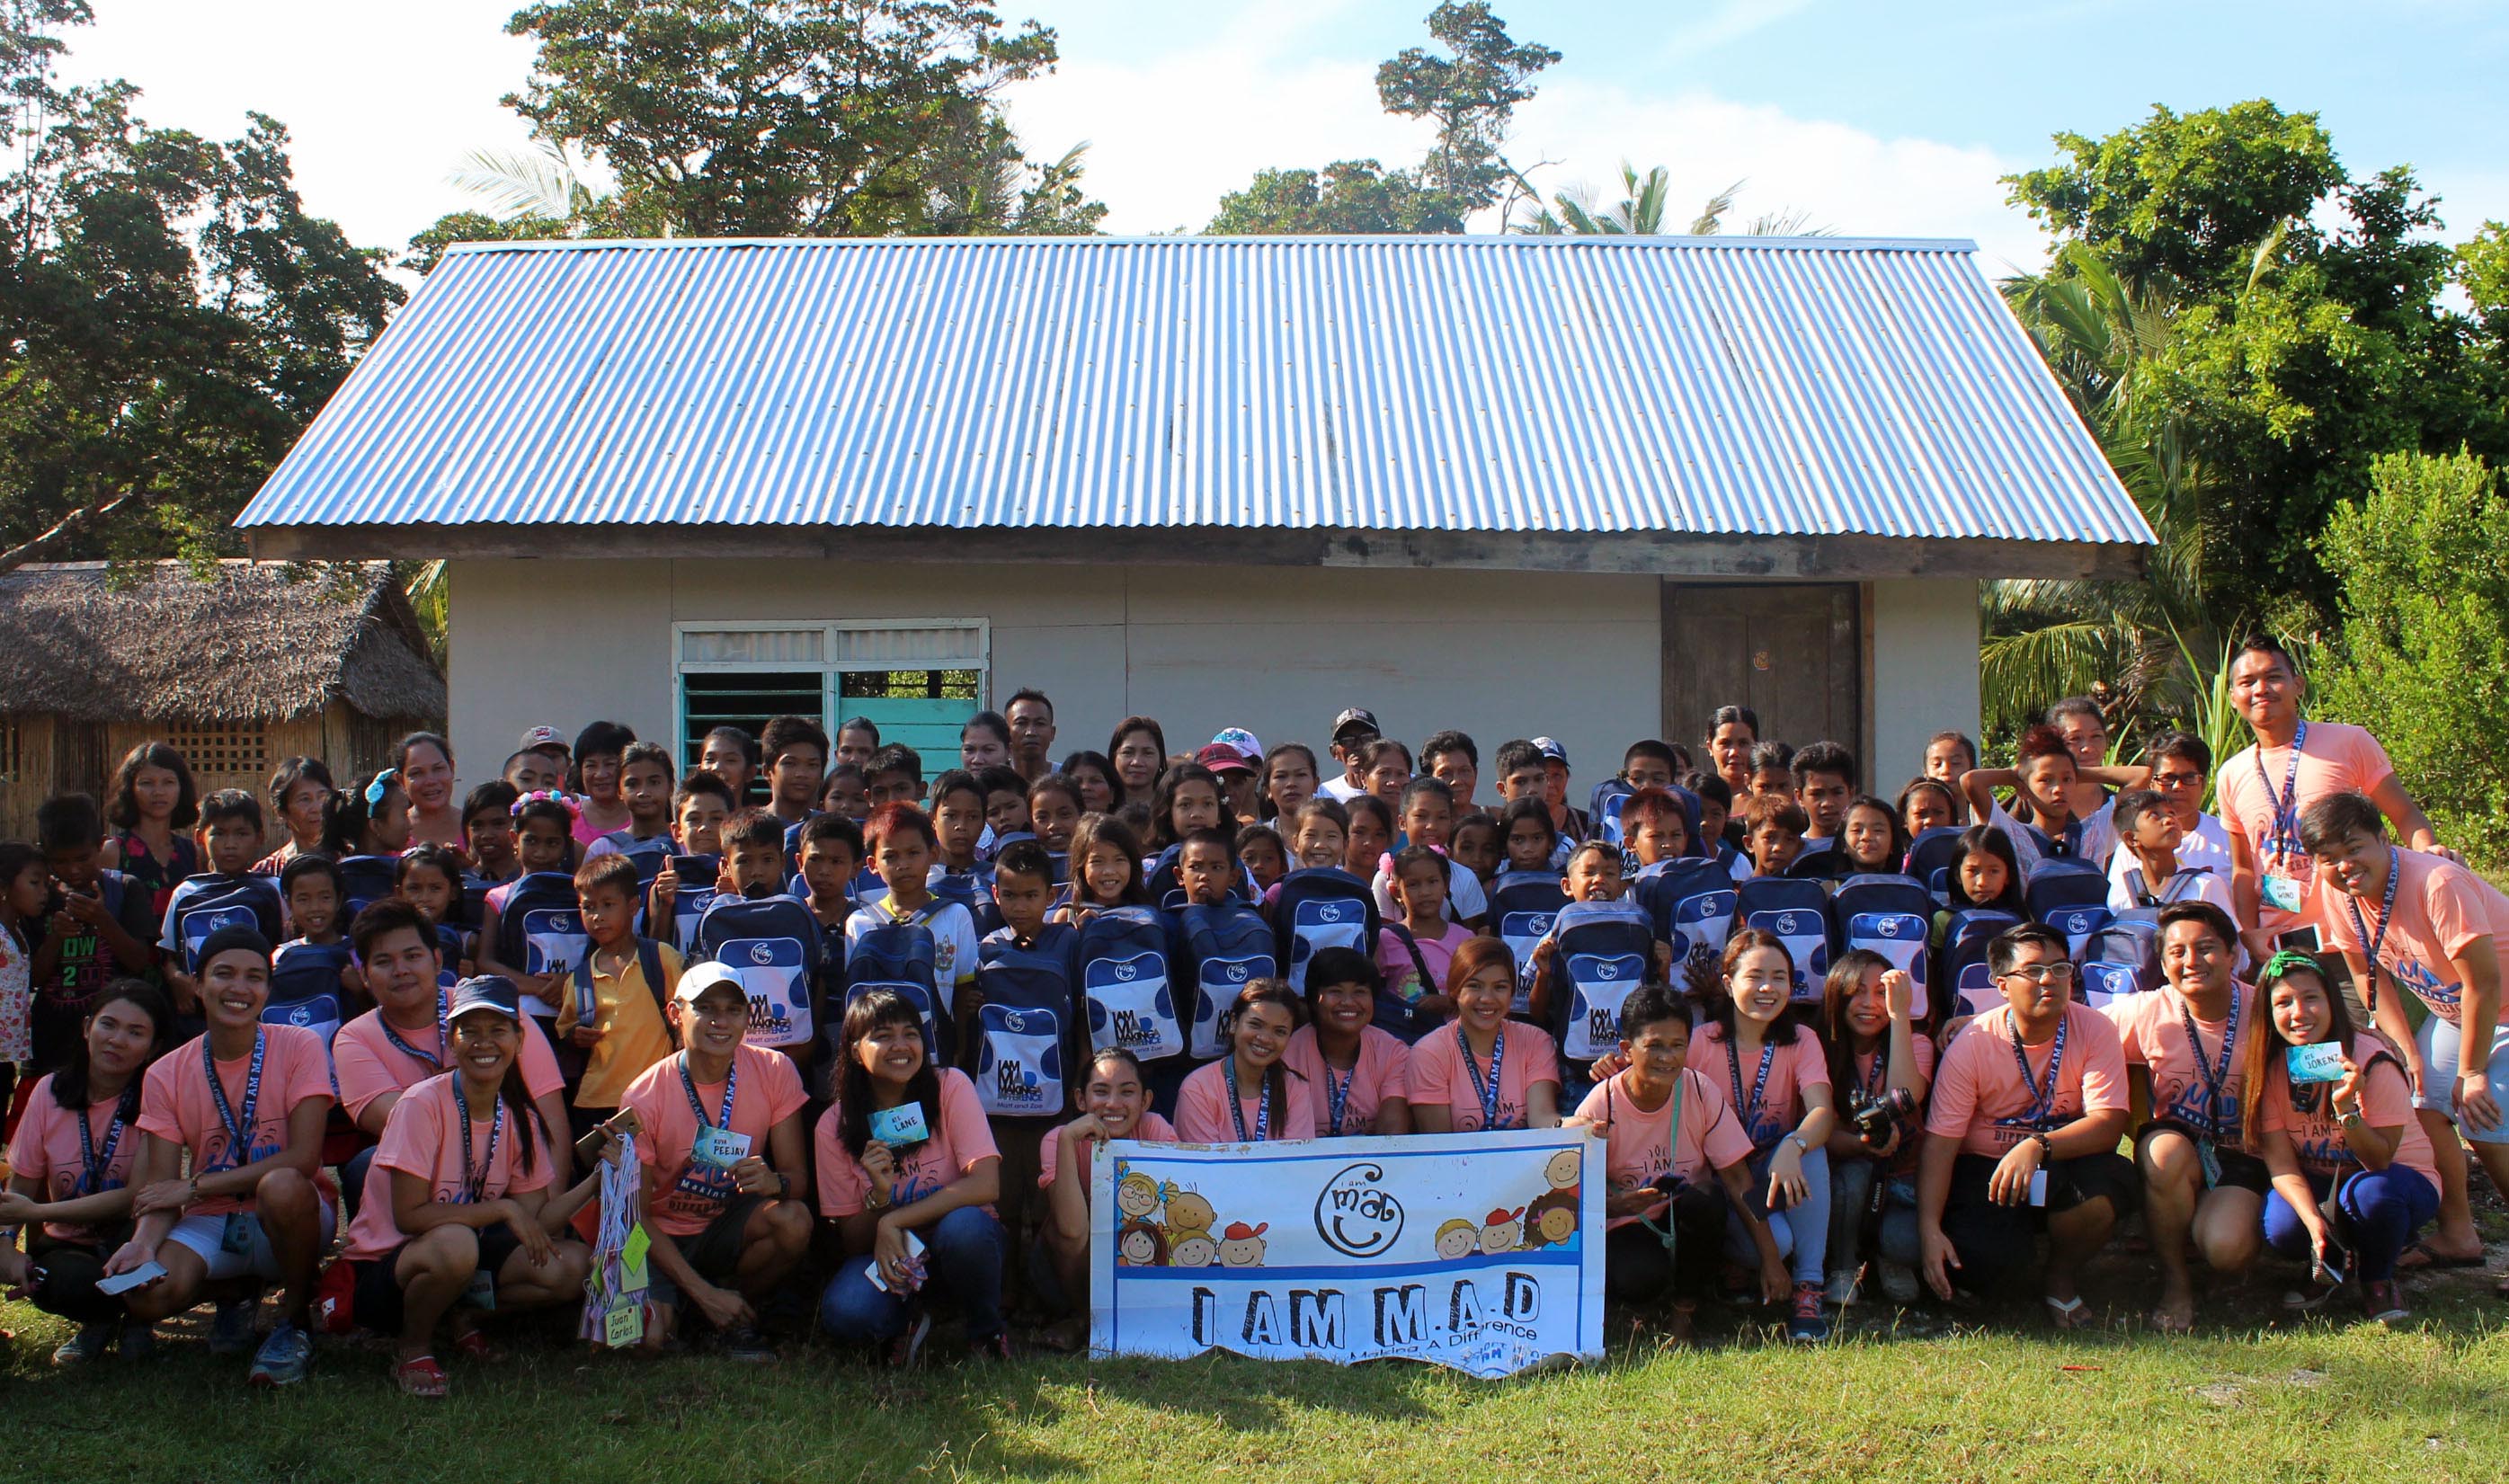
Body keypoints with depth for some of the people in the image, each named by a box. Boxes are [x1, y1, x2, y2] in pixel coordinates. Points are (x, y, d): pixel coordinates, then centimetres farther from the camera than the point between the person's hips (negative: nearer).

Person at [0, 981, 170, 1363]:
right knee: (64, 1281, -35)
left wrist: (37, 1211, -22)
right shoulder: (50, 1092, -2)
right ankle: (100, 1320, 3)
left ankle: (135, 1316, -4)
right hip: (69, 1248, 1)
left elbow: (140, 1196, -17)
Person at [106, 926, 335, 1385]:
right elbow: (161, 1186, -4)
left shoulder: (300, 1047, -9)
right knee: (145, 1296, -27)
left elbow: (303, 1158, -18)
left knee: (282, 1185, -38)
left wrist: (195, 1187, -19)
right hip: (211, 1226, 3)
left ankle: (296, 1323, -10)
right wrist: (144, 1241, -27)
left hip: (288, 1220, -3)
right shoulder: (167, 1074, 0)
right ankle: (235, 1292, 11)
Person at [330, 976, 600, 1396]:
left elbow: (534, 1224, -6)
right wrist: (502, 1208, -23)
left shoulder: (520, 1120, 0)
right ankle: (413, 1345, -8)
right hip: (381, 1267, -5)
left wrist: (598, 1179, -18)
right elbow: (409, 1215, -22)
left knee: (571, 1267, -18)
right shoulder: (424, 1105, -17)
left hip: (463, 1253, 6)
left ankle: (466, 1315, 7)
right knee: (455, 1243, -39)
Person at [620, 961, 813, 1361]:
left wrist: (774, 1182, -37)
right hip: (664, 1238, -1)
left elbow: (798, 1176, -10)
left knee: (793, 1220, -31)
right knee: (647, 1337, -28)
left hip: (730, 1228, 2)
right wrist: (703, 1292, -22)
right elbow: (638, 1215, -13)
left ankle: (738, 1318, -3)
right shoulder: (644, 1098, -18)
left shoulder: (773, 1071, -13)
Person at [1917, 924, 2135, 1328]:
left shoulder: (2094, 1030, -10)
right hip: (1984, 1170, -2)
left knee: (2112, 1182, -32)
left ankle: (2062, 1277, 0)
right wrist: (1929, 1230, -27)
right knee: (1987, 1262, -30)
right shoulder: (1973, 1044, -13)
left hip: (2063, 1167, 2)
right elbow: (1940, 1143, -15)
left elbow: (2107, 1124, -19)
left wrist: (2038, 1147, -37)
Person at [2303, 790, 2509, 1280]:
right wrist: (2409, 1051, -7)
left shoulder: (2438, 884, -33)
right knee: (2423, 1102, -3)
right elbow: (2369, 975, 0)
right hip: (2451, 1010, 7)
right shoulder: (2335, 892, -12)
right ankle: (2457, 1235, 10)